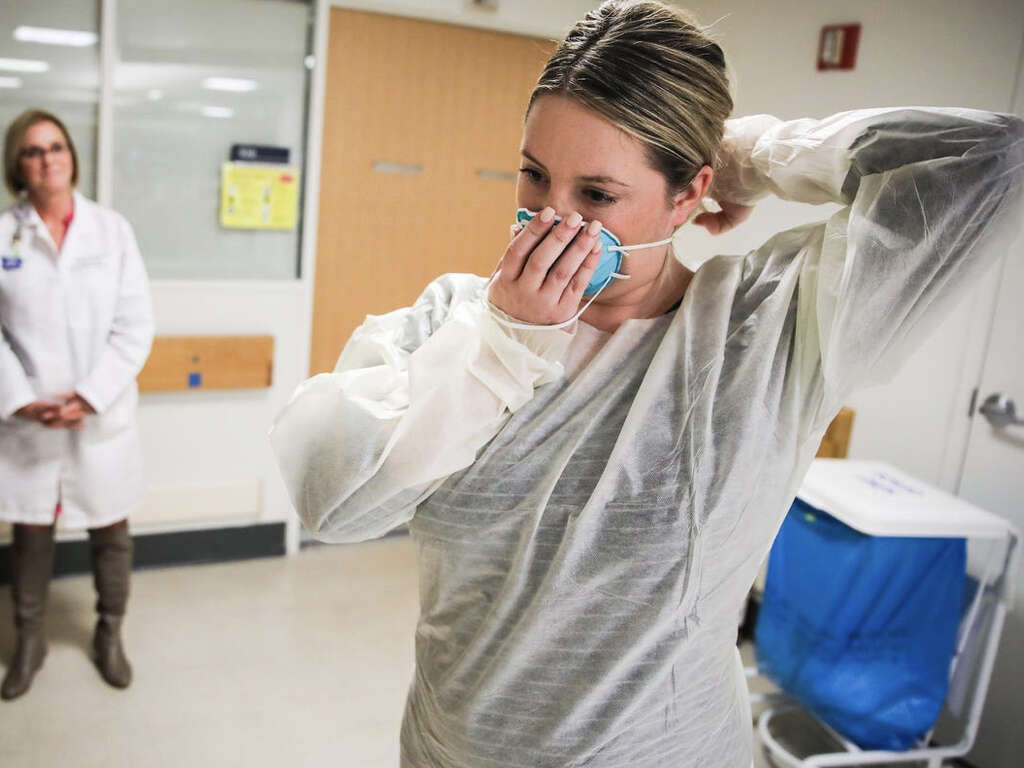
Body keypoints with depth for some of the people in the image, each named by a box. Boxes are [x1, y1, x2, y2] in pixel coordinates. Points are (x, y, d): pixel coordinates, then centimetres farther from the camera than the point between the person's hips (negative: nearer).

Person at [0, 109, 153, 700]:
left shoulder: (112, 229, -1)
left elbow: (136, 326, -5)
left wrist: (90, 396, -13)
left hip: (102, 417, 0)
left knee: (110, 532, 12)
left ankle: (110, 635, 32)